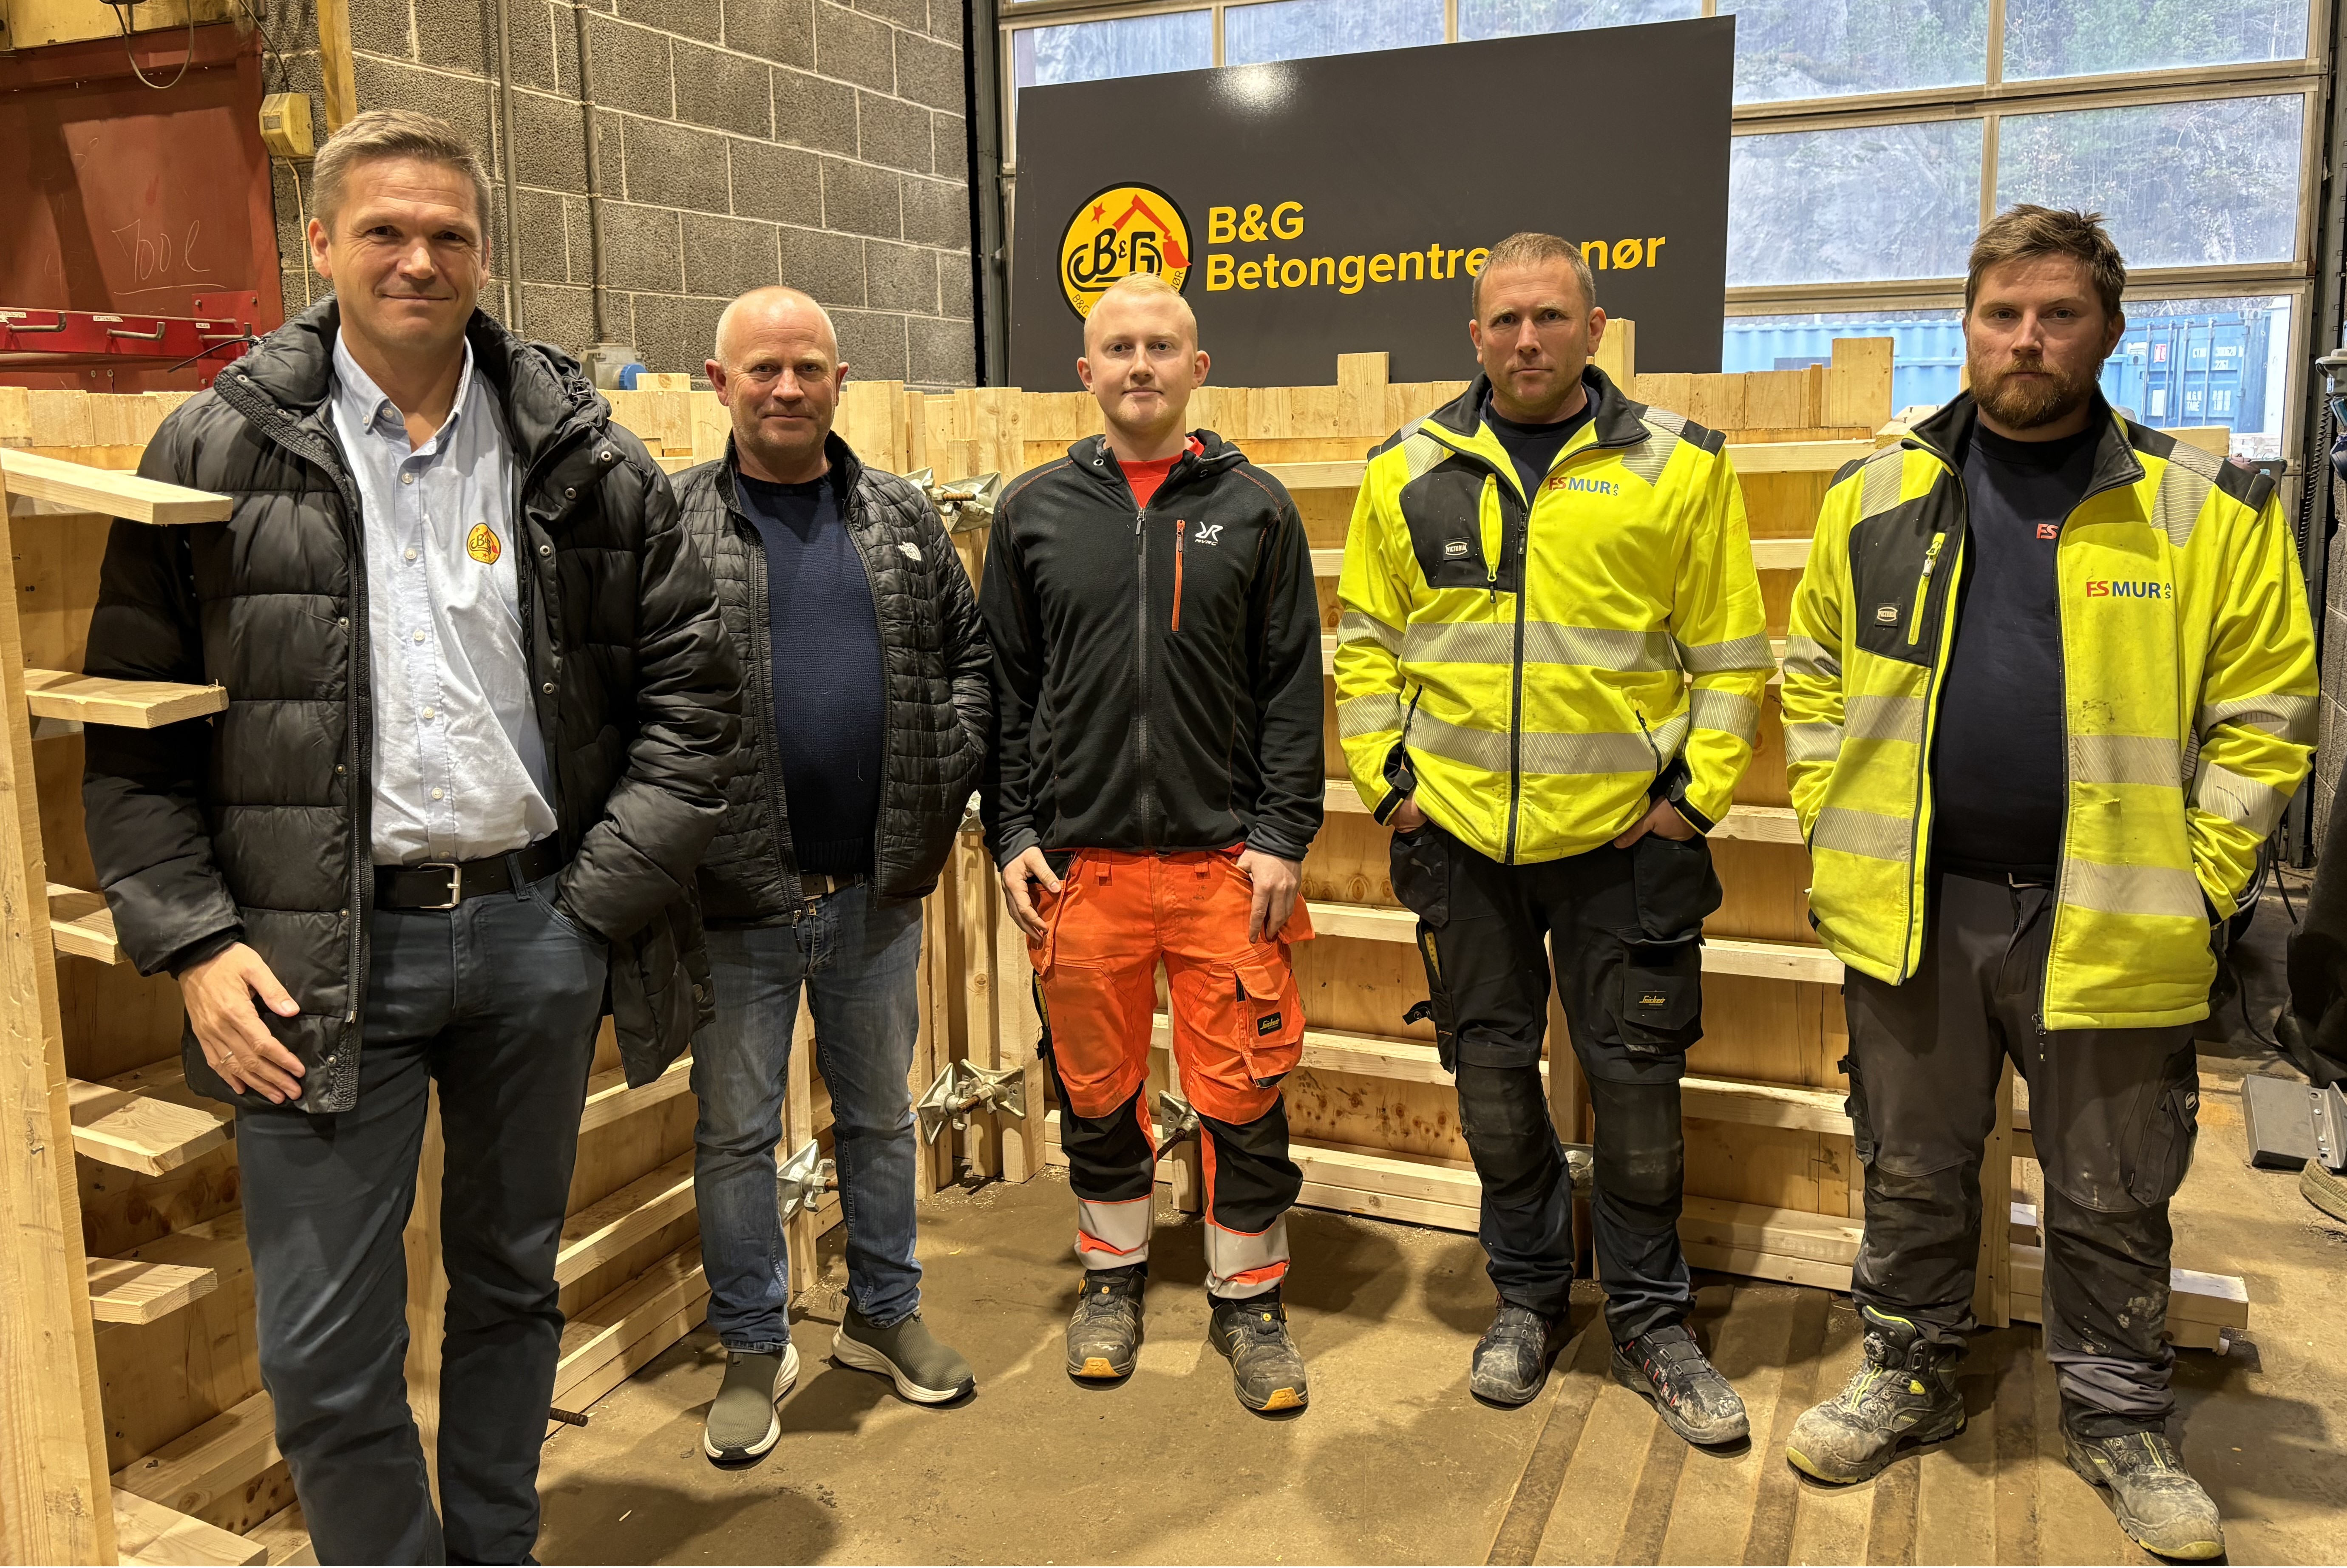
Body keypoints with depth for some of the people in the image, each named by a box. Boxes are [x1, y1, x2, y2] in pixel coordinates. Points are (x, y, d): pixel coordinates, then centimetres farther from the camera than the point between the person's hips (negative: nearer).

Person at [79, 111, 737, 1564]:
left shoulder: (585, 455, 2)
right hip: (320, 951, -1)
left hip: (538, 930, 2)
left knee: (514, 1286, 18)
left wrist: (611, 887, -4)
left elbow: (692, 676, 4)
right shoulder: (217, 451, 0)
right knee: (327, 1358, 2)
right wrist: (193, 941, -7)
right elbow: (132, 728, 2)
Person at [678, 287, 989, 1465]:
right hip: (734, 894, -3)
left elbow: (968, 653, 12)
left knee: (882, 1115, 17)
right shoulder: (667, 524, -4)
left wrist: (941, 780, 1)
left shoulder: (903, 518, 7)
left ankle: (884, 1314, 36)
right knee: (735, 1131, 10)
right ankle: (753, 1347, 28)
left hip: (878, 886, 3)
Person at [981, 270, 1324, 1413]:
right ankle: (1114, 1278, 33)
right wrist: (1011, 834, 1)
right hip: (1080, 860, 1)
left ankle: (1249, 1298, 24)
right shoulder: (1034, 512, 7)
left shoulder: (1253, 506, 4)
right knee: (1097, 1090, 13)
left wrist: (1284, 836, -5)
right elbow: (1004, 688, 9)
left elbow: (1294, 686, 2)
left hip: (1228, 858, -1)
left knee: (1243, 1093, 4)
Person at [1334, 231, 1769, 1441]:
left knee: (1635, 1078, 6)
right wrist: (1386, 777, 3)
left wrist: (1695, 795, -5)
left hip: (1625, 833, -2)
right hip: (1461, 831, 2)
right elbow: (1365, 641, 11)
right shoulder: (1409, 471, 5)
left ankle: (1649, 1320, 26)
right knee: (1492, 1074, 12)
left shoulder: (1678, 467, 0)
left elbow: (1730, 654, 2)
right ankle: (1527, 1293, 32)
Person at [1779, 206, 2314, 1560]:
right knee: (1912, 1171, 16)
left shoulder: (2210, 510, -2)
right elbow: (1817, 678, 10)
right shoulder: (1875, 499, 4)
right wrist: (1836, 834, 2)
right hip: (1914, 907, 2)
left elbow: (2264, 713, -1)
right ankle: (1910, 1379, 36)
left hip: (2109, 922, -1)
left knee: (2113, 1198, 13)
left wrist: (2201, 886, -6)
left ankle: (2121, 1423, 33)